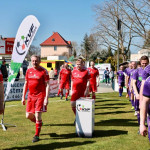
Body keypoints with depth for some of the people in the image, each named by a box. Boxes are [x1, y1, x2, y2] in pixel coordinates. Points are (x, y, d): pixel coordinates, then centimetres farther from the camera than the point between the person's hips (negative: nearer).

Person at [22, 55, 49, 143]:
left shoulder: (44, 71, -6)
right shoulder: (28, 71, 9)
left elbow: (47, 85, -8)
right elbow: (26, 84, 15)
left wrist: (46, 98, -16)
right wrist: (23, 97, 12)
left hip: (40, 96, -6)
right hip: (30, 96, 6)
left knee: (38, 115, -7)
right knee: (28, 115, 8)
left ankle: (37, 135, 7)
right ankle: (39, 123, 37)